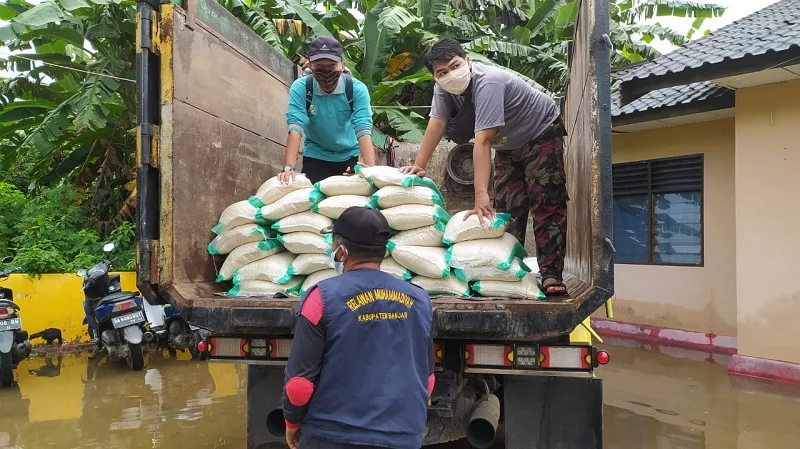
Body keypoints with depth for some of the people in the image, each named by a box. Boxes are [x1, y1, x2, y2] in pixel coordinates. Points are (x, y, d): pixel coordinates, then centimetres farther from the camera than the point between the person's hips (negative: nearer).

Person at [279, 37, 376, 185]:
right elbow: (295, 128, -27)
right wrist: (288, 168, -41)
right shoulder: (300, 88, -19)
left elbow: (364, 131, -29)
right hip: (315, 156, 0)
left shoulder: (357, 89, -20)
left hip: (349, 156, 1)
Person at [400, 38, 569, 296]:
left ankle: (551, 275, -18)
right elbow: (436, 125, -13)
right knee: (506, 209, 2)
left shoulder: (487, 82, -36)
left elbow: (483, 141, -42)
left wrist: (481, 194, -45)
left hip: (541, 134, -7)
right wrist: (418, 166, -22)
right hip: (508, 145, 8)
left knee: (546, 204, -16)